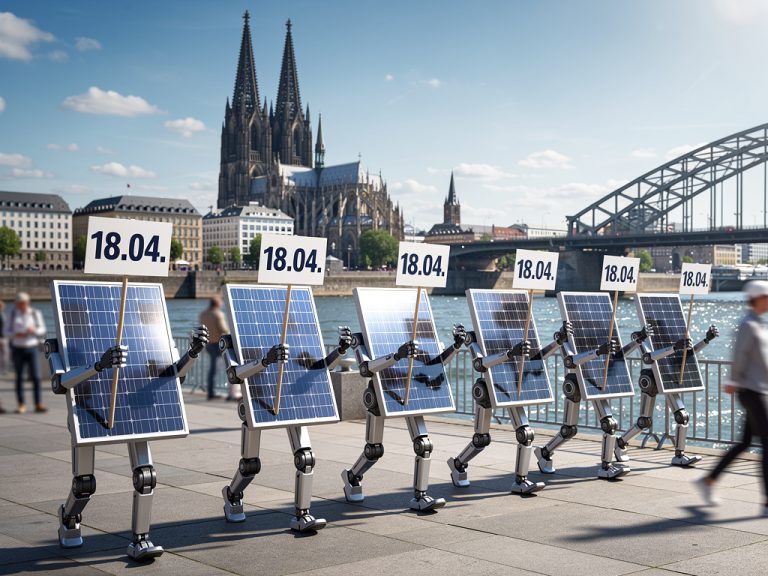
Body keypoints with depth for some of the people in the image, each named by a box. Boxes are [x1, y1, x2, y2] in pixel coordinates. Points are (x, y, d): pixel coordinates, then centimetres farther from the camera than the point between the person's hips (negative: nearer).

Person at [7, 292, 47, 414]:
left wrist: (34, 330, -20)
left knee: (36, 377, -8)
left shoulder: (35, 313, -1)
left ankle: (38, 404, -5)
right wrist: (15, 334, -13)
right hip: (17, 348, 2)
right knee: (19, 377, 3)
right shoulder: (14, 313, 4)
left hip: (31, 348, -1)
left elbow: (42, 330, 1)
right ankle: (21, 405, 7)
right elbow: (10, 330, 9)